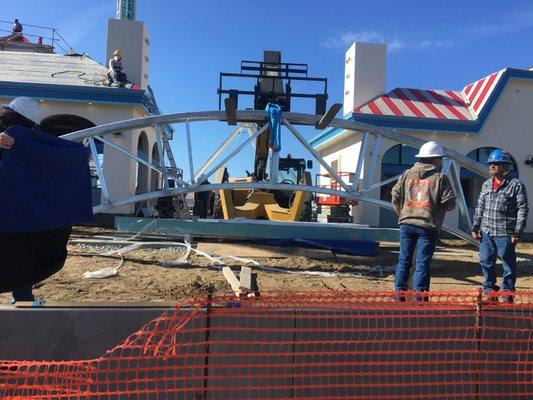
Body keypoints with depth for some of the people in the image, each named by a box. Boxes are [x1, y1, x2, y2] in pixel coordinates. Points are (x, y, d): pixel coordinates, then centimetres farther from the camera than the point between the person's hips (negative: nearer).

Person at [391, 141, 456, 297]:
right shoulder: (441, 178, -1)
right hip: (428, 225, -3)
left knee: (404, 260, 12)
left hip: (407, 223, 4)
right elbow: (449, 203, -6)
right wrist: (443, 205, 16)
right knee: (423, 263, 2)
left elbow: (395, 197, 8)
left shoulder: (407, 174, 9)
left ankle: (399, 294, 17)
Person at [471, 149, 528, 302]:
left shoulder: (516, 185, -5)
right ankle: (489, 290, 27)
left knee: (508, 264, 6)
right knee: (486, 262, 13)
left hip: (505, 234, -5)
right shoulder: (486, 184, 12)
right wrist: (475, 227, 10)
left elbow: (523, 210, -8)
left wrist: (517, 232, -13)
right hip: (486, 232, 6)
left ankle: (508, 293, 19)